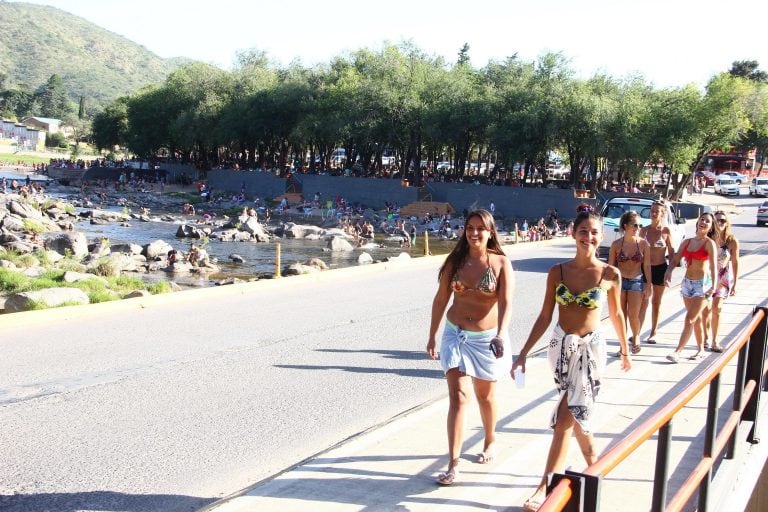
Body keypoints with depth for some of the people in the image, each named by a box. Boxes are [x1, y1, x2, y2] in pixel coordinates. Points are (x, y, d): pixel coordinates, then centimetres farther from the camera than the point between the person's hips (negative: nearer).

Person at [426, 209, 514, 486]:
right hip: (455, 334, 1)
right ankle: (453, 464, -5)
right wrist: (432, 336, 7)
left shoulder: (501, 263, -9)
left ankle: (490, 440, 44)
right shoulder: (455, 261, -2)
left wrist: (501, 334, -34)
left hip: (487, 337, -1)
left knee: (485, 395, 17)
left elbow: (505, 302, -18)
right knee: (457, 396, -6)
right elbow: (440, 300, 5)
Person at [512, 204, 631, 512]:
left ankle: (546, 487, 1)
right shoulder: (557, 272, -2)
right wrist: (524, 353, -1)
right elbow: (545, 316, 2)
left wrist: (625, 351, 19)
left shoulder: (610, 274, -6)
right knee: (576, 414, 12)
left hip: (590, 348, -3)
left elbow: (616, 314, 9)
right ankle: (593, 464, 37)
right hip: (561, 346, 3)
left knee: (566, 416, -7)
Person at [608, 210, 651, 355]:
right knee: (621, 315, 5)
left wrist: (648, 286, -1)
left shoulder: (643, 243, -5)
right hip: (619, 281, 1)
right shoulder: (616, 244, -5)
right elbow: (610, 266, 2)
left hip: (637, 282, -1)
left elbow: (647, 266, 0)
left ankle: (636, 337, 27)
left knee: (633, 315, -2)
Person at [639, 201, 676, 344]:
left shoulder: (666, 231, -5)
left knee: (656, 303, 10)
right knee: (643, 302, 0)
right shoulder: (644, 230, 2)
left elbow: (671, 252, -1)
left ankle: (653, 333, 19)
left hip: (660, 268, -1)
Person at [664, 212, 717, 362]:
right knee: (696, 319, 15)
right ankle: (700, 349, 27)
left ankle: (677, 352, -11)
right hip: (687, 282, 6)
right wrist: (668, 272, -14)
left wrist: (714, 285, -31)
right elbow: (675, 260, 7)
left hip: (703, 283, -6)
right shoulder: (687, 242, 8)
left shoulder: (709, 243, -8)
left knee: (689, 319, -9)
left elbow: (713, 265, -18)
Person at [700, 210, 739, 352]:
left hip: (723, 277, -1)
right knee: (706, 309, 2)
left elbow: (735, 263, -2)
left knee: (716, 307, -10)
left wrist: (735, 284, -1)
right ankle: (705, 338, 20)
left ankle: (714, 341, 0)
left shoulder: (732, 241, -8)